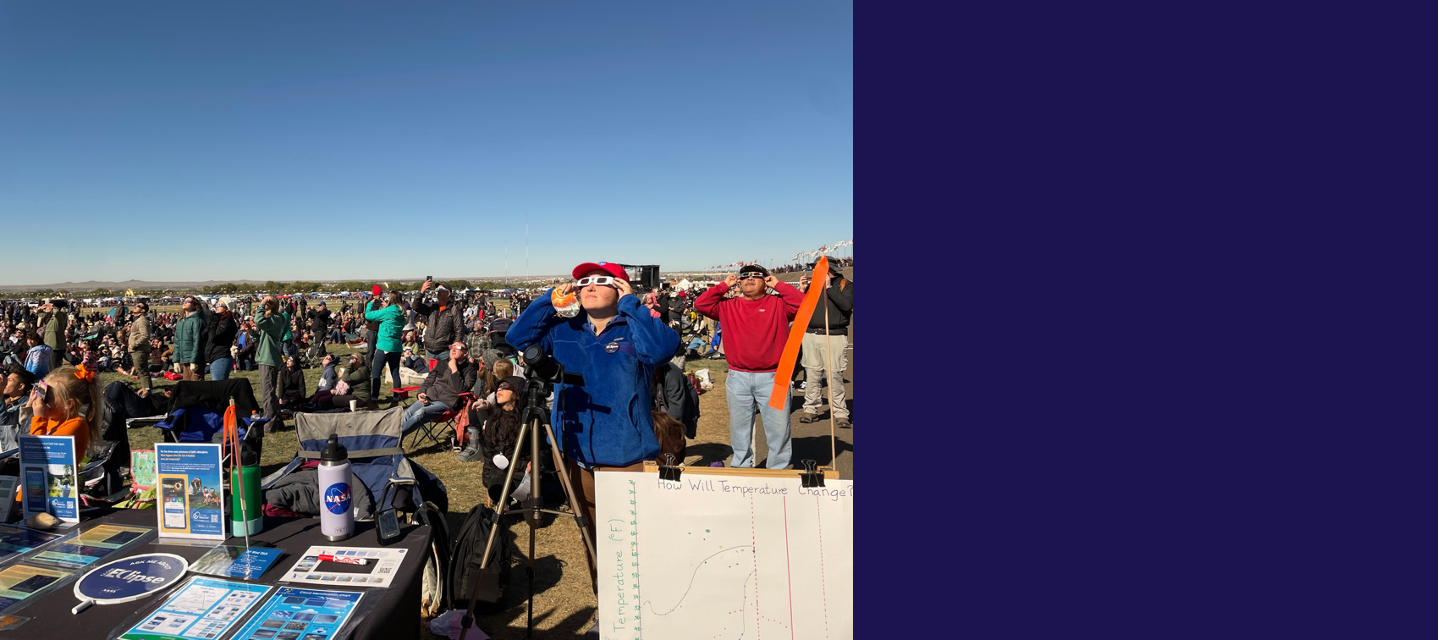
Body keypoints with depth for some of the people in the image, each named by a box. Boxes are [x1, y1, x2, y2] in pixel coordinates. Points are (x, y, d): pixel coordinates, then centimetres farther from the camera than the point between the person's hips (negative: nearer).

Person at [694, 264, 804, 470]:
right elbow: (701, 304, 1)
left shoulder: (778, 304, 2)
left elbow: (803, 303, -13)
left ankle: (779, 470, 17)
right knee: (739, 428, 14)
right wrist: (724, 286, 2)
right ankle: (741, 468, 29)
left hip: (773, 377, -2)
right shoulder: (728, 306, 9)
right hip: (738, 377, 3)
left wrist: (778, 285, -6)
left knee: (778, 428, 4)